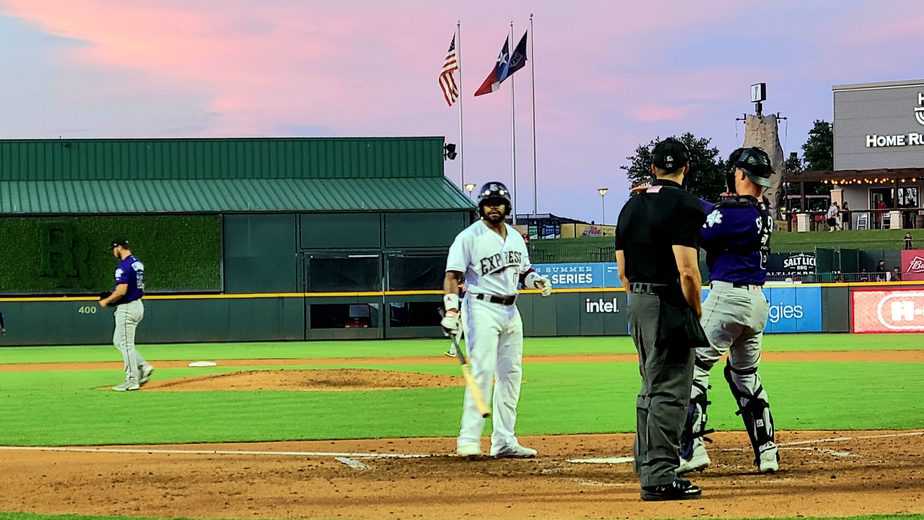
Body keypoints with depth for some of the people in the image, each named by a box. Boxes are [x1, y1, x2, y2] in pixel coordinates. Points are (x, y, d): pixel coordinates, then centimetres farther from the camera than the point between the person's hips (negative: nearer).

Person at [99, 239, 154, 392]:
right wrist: (113, 296, 17)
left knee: (126, 344, -3)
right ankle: (143, 367, 11)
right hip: (138, 305, 10)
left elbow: (122, 291, -26)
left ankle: (132, 381, 0)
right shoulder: (137, 263, 12)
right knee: (118, 341, 18)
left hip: (127, 308, -10)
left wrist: (107, 301, -10)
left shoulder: (124, 266, -19)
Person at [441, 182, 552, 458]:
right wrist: (451, 311, -24)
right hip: (482, 309, -8)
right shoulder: (469, 237, -7)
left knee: (511, 374, 7)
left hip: (510, 310, 8)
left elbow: (523, 271, 24)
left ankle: (504, 441, 12)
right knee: (482, 372, -16)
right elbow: (452, 276, -12)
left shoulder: (515, 237, 14)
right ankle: (469, 438, -17)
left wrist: (537, 280, 1)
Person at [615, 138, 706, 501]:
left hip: (637, 306, 8)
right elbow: (687, 272, -18)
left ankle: (647, 468, 26)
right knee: (670, 391, -7)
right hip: (670, 305, -8)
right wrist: (696, 315, -8)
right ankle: (659, 477, -10)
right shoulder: (685, 206, -12)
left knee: (651, 389, 19)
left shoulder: (631, 206, 12)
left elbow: (623, 271, 14)